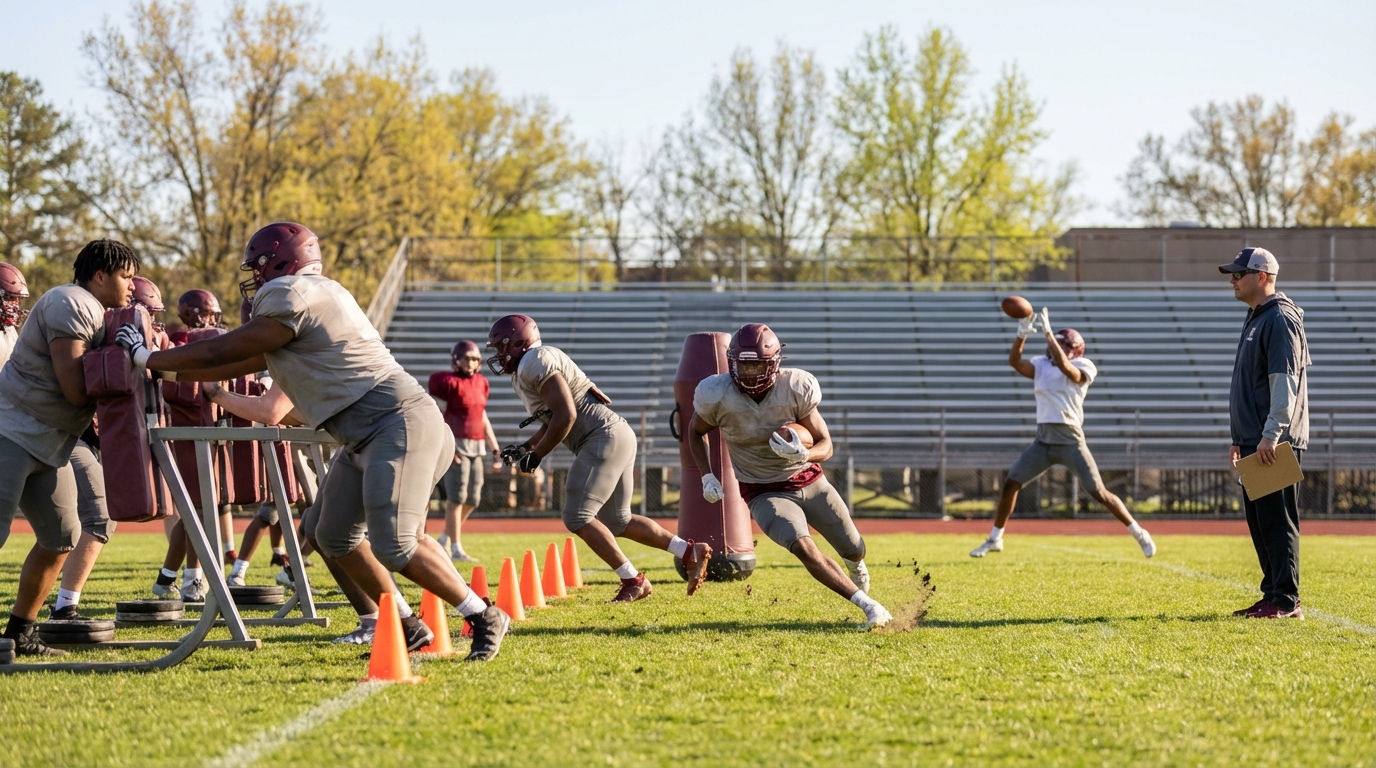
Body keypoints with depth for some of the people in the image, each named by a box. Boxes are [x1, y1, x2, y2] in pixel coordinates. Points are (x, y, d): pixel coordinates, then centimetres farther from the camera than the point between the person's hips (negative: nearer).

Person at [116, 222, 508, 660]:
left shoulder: (293, 298, -12)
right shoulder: (307, 298, 20)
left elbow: (219, 354, -6)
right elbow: (240, 365, 24)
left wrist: (148, 358, 6)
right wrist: (166, 370, 26)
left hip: (398, 424, -11)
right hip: (366, 438, 11)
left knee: (394, 546, -17)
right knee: (333, 535, 12)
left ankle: (484, 618, -4)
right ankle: (406, 627, 18)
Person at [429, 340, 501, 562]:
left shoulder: (481, 383, 14)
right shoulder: (448, 382, -8)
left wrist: (495, 449, 19)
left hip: (476, 446, 8)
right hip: (457, 444, -7)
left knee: (473, 499, 8)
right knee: (457, 498, -6)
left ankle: (444, 539, 24)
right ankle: (456, 549, 0)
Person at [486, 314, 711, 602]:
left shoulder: (535, 362, -12)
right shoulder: (523, 374, 20)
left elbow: (565, 416, -19)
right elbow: (553, 421, 28)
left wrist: (535, 456, -10)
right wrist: (525, 448, 16)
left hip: (605, 438, -10)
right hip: (616, 438, 10)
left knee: (577, 518, -10)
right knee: (616, 521, 15)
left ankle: (633, 581, -5)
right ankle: (691, 551, 16)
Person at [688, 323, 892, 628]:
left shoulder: (796, 388, -19)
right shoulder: (717, 396, -19)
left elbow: (826, 445, -12)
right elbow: (695, 431, 4)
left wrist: (803, 454, -34)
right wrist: (707, 476, -5)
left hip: (809, 480, 2)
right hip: (765, 494, -2)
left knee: (854, 550, 13)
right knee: (803, 547, -29)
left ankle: (854, 563, 54)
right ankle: (868, 605, -24)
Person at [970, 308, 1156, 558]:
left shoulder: (1083, 367, -6)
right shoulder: (1041, 364, 10)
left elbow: (1064, 367, -27)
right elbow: (1014, 361, -6)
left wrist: (1048, 333, -30)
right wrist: (1022, 334, -21)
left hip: (1070, 442, -5)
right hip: (1043, 441, 5)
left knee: (1098, 492, -7)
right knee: (1010, 484, 3)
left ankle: (1139, 533, 5)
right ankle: (994, 539, 16)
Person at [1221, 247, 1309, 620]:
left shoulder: (1280, 319, -11)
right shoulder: (1255, 319, 20)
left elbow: (1284, 382, -19)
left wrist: (1270, 435, -25)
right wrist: (1240, 438, 22)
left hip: (1275, 444, -10)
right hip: (1254, 442, 10)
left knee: (1278, 520, -9)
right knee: (1259, 522, 12)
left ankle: (1286, 602, -7)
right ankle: (1273, 596, 17)